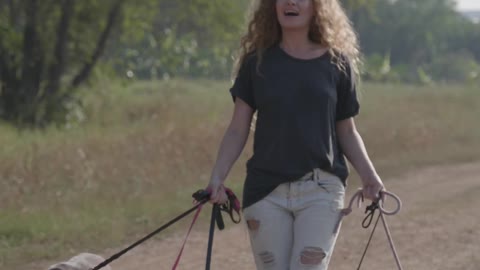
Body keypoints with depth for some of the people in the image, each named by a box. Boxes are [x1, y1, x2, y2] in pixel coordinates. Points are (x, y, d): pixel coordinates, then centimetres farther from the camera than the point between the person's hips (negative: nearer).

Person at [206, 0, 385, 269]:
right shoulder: (257, 62, 5)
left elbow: (347, 131, 11)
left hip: (321, 189, -1)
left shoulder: (337, 63, 5)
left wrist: (368, 174, -4)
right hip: (266, 190, 1)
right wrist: (217, 177, -8)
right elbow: (237, 131, 5)